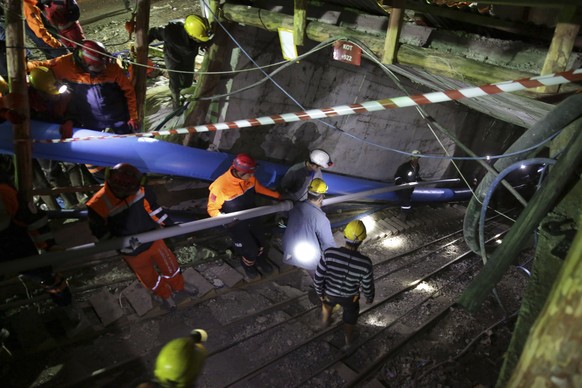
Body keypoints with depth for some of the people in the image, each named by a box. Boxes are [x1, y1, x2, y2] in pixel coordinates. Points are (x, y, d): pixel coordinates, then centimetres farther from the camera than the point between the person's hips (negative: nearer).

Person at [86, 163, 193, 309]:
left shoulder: (138, 190, -22)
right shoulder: (98, 205, -30)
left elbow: (152, 208, -3)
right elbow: (101, 232, -13)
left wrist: (169, 224, 1)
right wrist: (124, 244, -19)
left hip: (154, 240, 3)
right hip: (133, 252, -2)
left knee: (169, 264, 23)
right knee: (150, 277, 21)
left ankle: (179, 286, 53)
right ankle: (165, 294, 52)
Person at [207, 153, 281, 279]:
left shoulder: (249, 177, -17)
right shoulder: (220, 186, -35)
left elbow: (259, 187, 6)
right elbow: (212, 209, -21)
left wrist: (276, 195, 8)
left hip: (252, 218, 6)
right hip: (236, 225, -6)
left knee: (261, 241, 20)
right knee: (251, 251, 2)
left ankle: (260, 261, 55)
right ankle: (248, 265, 41)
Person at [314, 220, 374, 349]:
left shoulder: (329, 254, -36)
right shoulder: (365, 263, -36)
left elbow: (318, 277, -23)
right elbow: (367, 287, -19)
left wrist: (320, 292, -1)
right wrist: (370, 298, 5)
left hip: (330, 293, 1)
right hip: (350, 296, -1)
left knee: (328, 303, 38)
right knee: (350, 317, 33)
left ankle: (325, 321, 68)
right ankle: (348, 340, 58)